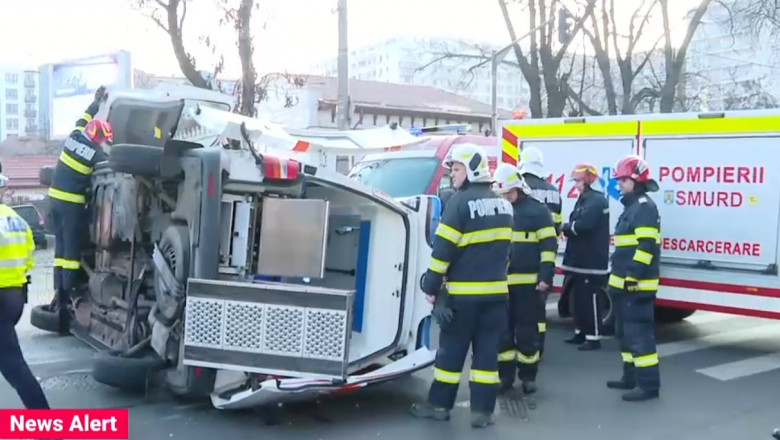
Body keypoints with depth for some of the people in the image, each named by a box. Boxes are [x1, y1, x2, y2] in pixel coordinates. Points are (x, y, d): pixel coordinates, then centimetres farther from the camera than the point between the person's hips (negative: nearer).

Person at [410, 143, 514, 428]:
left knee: (451, 349, 6)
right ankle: (483, 411, 9)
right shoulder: (502, 205, 10)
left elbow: (444, 248, -14)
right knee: (487, 351, 6)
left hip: (463, 292, -5)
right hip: (495, 291, 6)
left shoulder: (460, 202, -13)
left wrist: (431, 285, -8)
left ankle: (439, 404, 16)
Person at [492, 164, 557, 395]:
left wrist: (546, 277, -13)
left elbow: (549, 246, -5)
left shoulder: (537, 210, -2)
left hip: (528, 282, -4)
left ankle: (528, 376, 15)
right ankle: (505, 374, 18)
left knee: (527, 331, 4)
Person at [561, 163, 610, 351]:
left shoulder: (597, 200, -15)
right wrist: (569, 229, -5)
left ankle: (594, 337, -1)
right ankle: (581, 332, 25)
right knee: (579, 297, 15)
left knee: (590, 299, -7)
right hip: (581, 260, 10)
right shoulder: (584, 199, 17)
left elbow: (583, 225, -27)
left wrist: (565, 227, -11)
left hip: (592, 261, -10)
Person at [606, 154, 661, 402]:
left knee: (638, 333, -9)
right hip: (624, 284, 11)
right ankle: (631, 377, 27)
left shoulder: (645, 207, -13)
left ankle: (649, 384, -5)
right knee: (625, 332, 17)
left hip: (636, 285, -11)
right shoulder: (632, 207, 19)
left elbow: (647, 245, -22)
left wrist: (634, 275, -25)